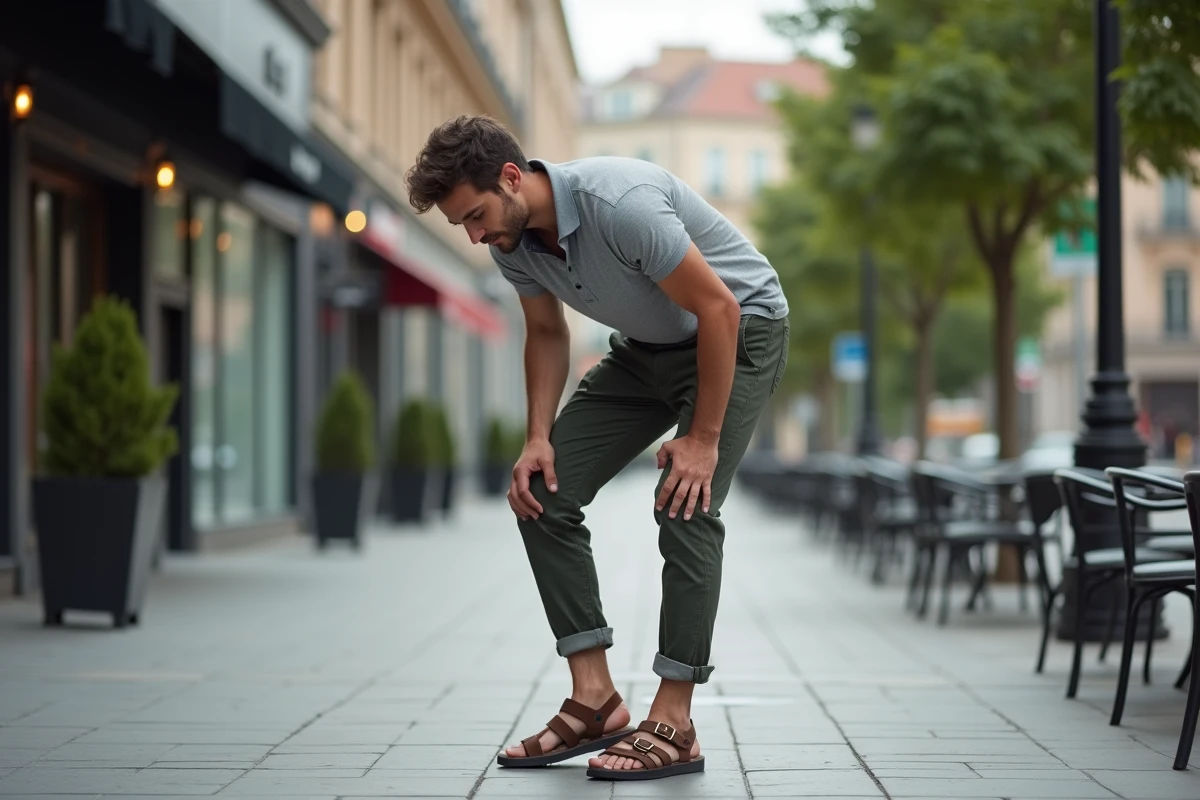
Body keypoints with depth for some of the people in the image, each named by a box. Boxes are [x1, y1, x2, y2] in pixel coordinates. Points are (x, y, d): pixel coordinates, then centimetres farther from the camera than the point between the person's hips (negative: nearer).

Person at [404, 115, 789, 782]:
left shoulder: (618, 202, -35)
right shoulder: (513, 240, -10)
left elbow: (718, 309, -29)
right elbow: (548, 333, 8)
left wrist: (704, 437, -23)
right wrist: (539, 438, -4)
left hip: (739, 329, -8)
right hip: (646, 348, 8)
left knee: (685, 506, -22)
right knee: (543, 495, -4)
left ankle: (673, 726, -13)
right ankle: (595, 701, 0)